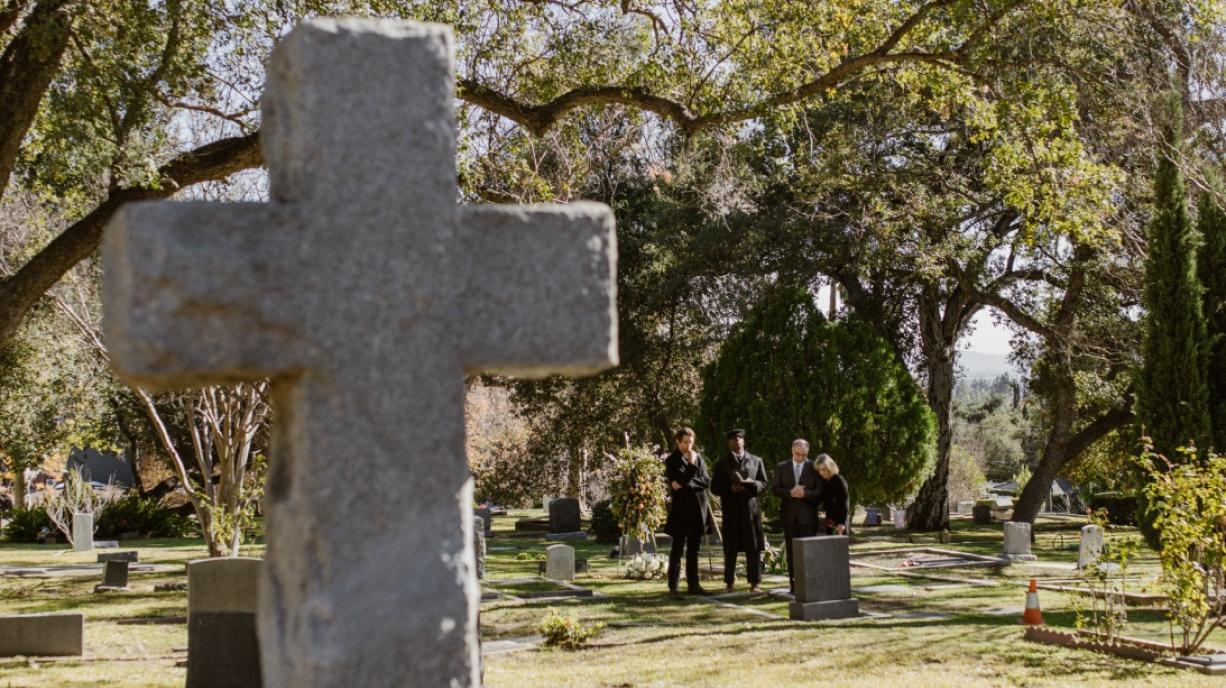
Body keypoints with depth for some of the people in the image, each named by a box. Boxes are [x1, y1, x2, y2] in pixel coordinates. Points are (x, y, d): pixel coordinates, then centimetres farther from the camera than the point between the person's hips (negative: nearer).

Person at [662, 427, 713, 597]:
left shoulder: (698, 458, 10)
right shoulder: (672, 461, -3)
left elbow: (706, 481, 1)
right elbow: (679, 481, -15)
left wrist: (687, 484, -12)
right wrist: (692, 465, -16)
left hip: (698, 509, 5)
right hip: (681, 509, -5)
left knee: (693, 550, 9)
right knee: (678, 549, -4)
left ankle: (693, 585, 14)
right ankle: (673, 587, -3)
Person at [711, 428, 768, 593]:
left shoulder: (756, 461, 13)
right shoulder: (722, 464, 9)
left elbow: (763, 483, 12)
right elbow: (714, 487, 6)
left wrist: (753, 484, -10)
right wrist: (730, 488, -11)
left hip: (751, 507, 1)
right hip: (731, 510, -1)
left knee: (754, 548, -2)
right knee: (731, 548, 2)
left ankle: (754, 583, 2)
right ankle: (729, 582, 12)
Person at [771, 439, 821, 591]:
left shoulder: (814, 468, 2)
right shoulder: (781, 467, 7)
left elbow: (820, 490, -2)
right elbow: (775, 489, 2)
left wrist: (804, 493, -20)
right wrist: (790, 493, -16)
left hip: (808, 516, -2)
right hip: (789, 515, 2)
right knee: (791, 551, 4)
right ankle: (794, 583, 8)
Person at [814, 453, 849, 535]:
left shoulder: (839, 481, -12)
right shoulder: (822, 481, 6)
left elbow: (844, 504, -15)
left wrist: (842, 523, -21)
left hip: (840, 519, -6)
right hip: (829, 519, 6)